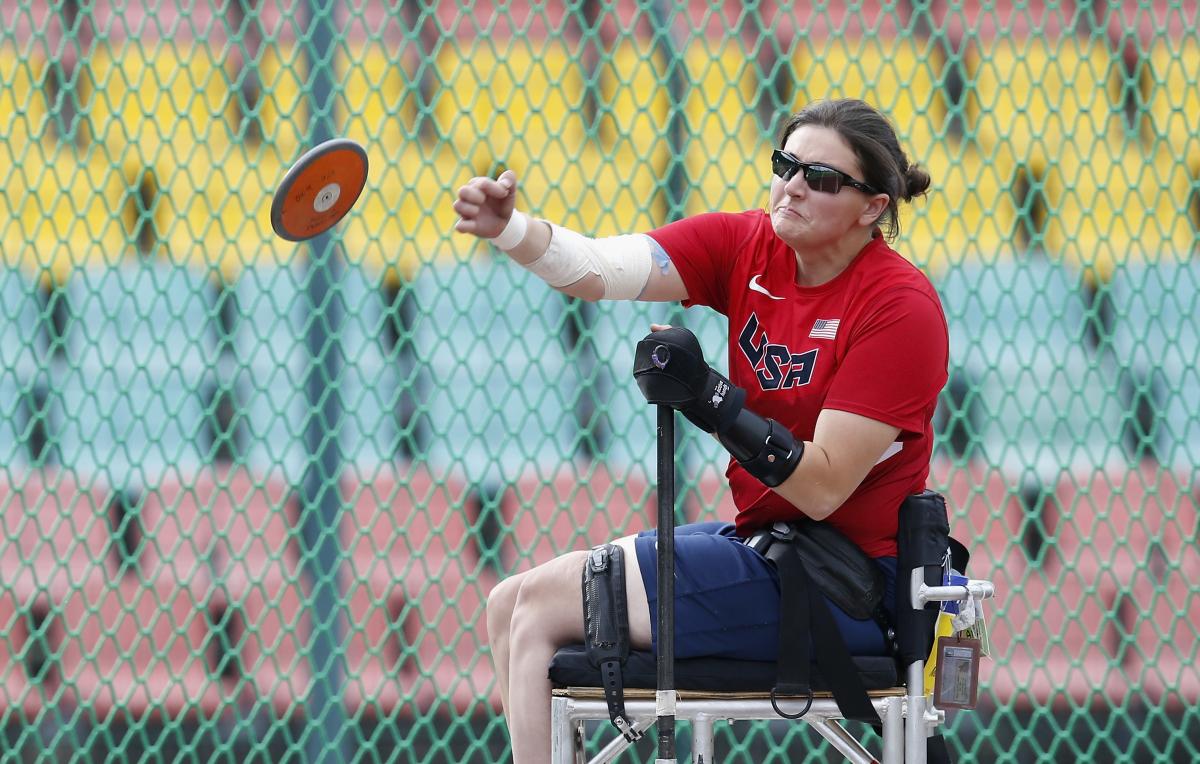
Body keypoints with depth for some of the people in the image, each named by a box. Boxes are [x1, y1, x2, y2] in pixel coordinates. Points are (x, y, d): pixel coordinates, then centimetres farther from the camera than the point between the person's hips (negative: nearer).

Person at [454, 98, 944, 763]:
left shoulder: (901, 307, -17)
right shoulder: (745, 246, 1)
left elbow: (823, 489, -22)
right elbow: (599, 270, -15)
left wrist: (709, 396, -31)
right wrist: (508, 229, -35)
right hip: (757, 537, 8)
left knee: (544, 605, -11)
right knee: (513, 606, 7)